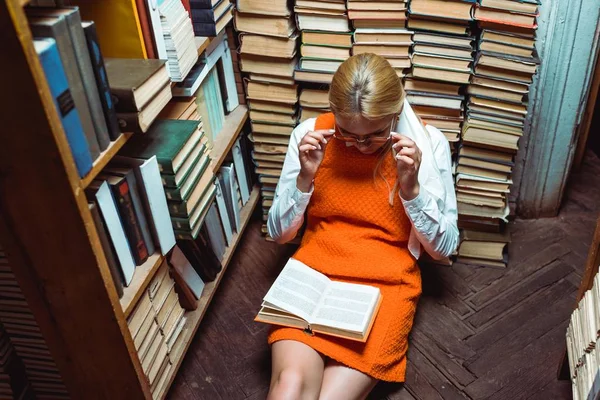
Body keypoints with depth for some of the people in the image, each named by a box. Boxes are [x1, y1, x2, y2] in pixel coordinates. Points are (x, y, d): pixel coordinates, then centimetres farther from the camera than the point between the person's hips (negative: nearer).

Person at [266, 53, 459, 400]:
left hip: (386, 284, 0)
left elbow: (444, 247, -1)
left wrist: (411, 188, -16)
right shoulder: (310, 133, -2)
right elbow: (279, 233, 3)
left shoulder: (428, 142, -4)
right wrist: (305, 178, -14)